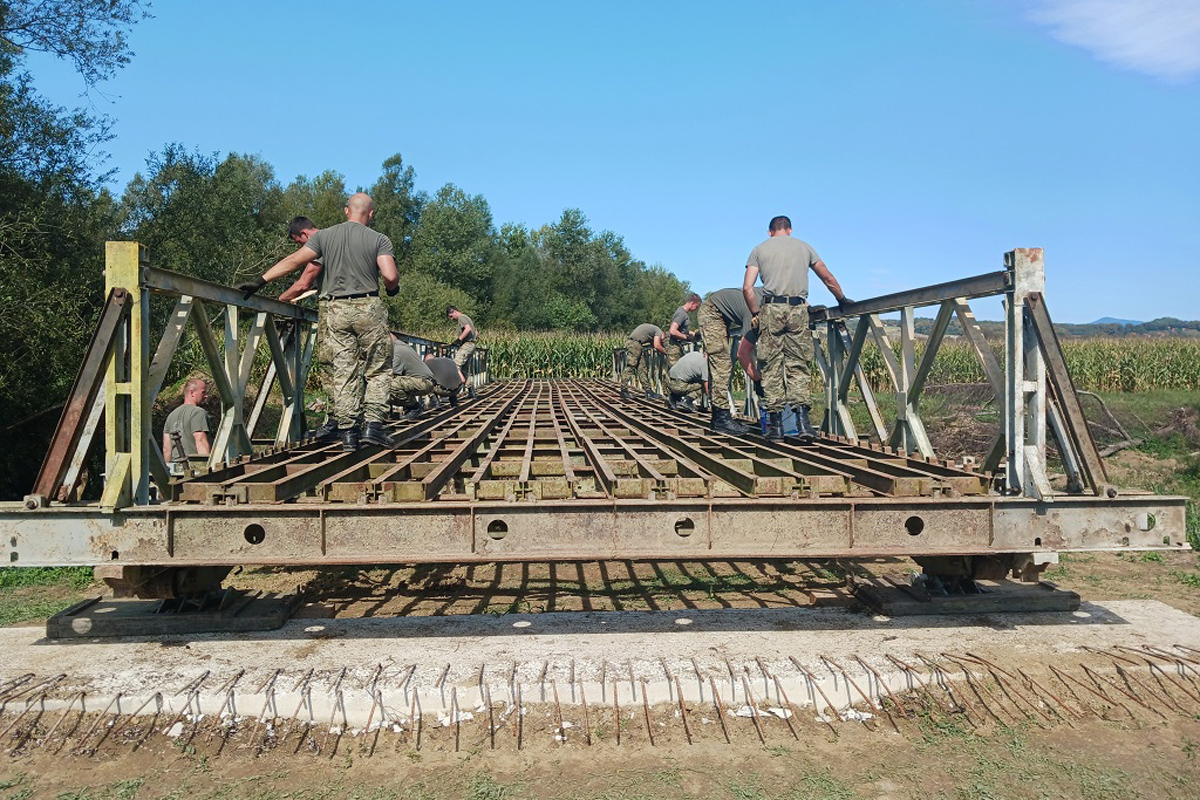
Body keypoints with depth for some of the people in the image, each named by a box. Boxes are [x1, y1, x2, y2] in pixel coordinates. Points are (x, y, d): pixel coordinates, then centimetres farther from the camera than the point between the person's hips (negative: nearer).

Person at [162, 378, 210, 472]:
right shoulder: (198, 412, -5)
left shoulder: (171, 415, 19)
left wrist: (168, 468, 21)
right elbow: (200, 442, -15)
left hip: (175, 469, 8)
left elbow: (166, 448, 17)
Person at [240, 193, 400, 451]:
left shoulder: (324, 236, 7)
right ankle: (374, 424, -3)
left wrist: (260, 280, 0)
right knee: (378, 370, 6)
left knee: (344, 372, 5)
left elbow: (294, 260, -1)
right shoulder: (379, 239, -1)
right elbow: (391, 276, -12)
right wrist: (392, 289, 11)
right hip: (369, 308, -3)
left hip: (338, 310, 3)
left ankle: (347, 431, 4)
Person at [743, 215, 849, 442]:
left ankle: (776, 424, 2)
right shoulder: (804, 247, 18)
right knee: (799, 366, 3)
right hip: (798, 310, 1)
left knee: (772, 367, 3)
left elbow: (747, 288, 3)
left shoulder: (759, 250, 13)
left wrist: (756, 313, 14)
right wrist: (842, 300, 34)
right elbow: (828, 279, 20)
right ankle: (802, 420, -11)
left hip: (771, 309, -1)